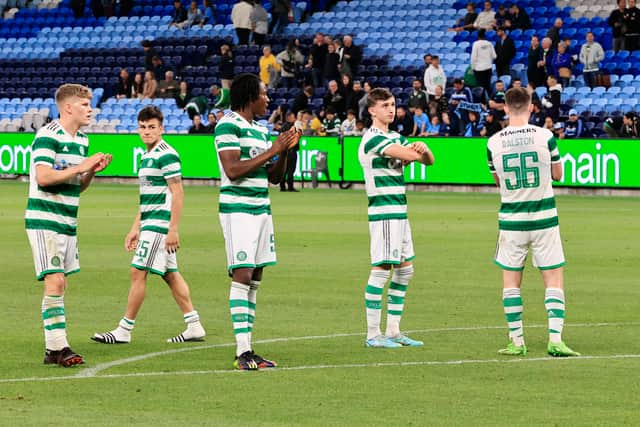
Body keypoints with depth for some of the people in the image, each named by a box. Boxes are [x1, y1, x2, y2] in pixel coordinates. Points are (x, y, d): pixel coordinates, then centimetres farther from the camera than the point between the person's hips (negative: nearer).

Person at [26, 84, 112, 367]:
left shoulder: (82, 140, 15)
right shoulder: (48, 136, -12)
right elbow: (43, 177, -23)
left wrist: (92, 170, 3)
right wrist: (80, 167, -19)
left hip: (68, 223, 9)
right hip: (44, 220, -9)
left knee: (61, 284, 8)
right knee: (55, 282, -13)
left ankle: (53, 349, 12)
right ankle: (57, 347, -13)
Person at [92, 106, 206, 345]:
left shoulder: (166, 155, -12)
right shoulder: (146, 157, 17)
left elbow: (177, 193, -16)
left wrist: (173, 230, -20)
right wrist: (135, 229, 23)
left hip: (159, 225, -10)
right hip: (149, 224, 10)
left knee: (138, 272, -9)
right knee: (170, 275, 10)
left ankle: (124, 331, -5)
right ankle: (194, 327, 13)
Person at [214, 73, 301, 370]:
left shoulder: (261, 130, 18)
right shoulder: (228, 126, -8)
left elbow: (274, 177, 21)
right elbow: (232, 169, -18)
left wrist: (285, 151, 5)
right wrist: (271, 151, -14)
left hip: (261, 209, 9)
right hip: (237, 209, -9)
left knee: (255, 279, 6)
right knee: (242, 276, -12)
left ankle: (247, 349, 8)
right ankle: (242, 352, -13)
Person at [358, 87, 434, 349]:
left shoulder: (396, 138, 17)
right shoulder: (372, 138, -12)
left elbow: (427, 160, 14)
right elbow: (410, 155, -23)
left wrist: (423, 149, -9)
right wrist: (416, 151, 0)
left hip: (399, 210, 10)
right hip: (383, 211, -10)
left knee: (405, 269, 11)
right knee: (382, 268, -9)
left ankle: (393, 330, 17)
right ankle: (373, 334, -6)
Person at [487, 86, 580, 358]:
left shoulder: (493, 143, -4)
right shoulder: (544, 137, -9)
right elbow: (557, 174, 4)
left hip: (511, 220, 1)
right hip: (544, 218, -1)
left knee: (511, 281, 11)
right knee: (554, 279, 3)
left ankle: (516, 341, 10)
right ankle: (555, 340, -7)